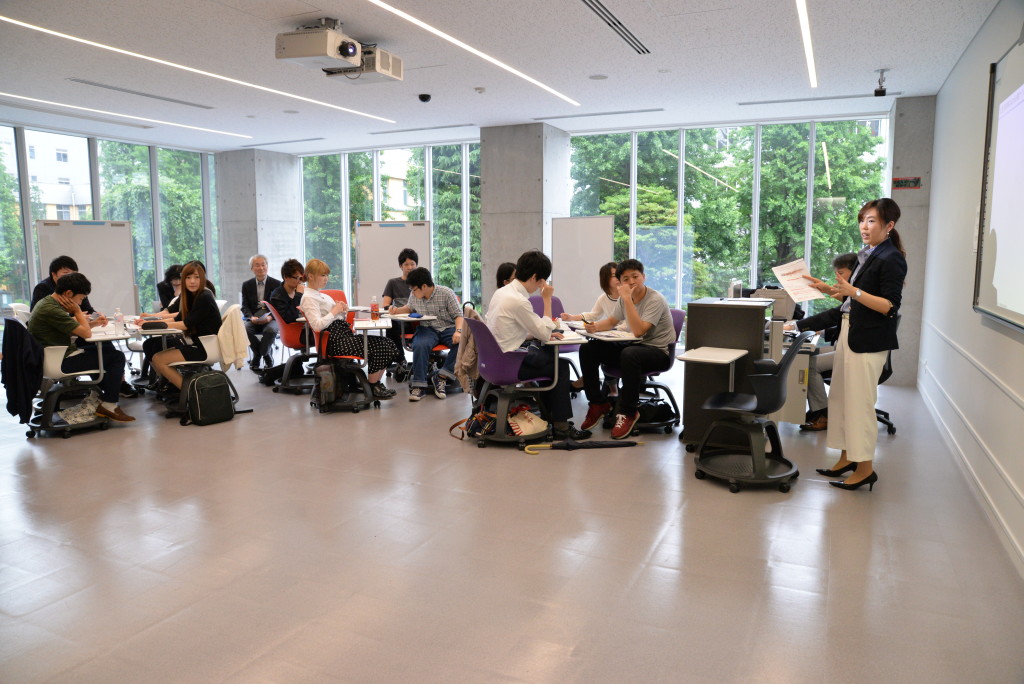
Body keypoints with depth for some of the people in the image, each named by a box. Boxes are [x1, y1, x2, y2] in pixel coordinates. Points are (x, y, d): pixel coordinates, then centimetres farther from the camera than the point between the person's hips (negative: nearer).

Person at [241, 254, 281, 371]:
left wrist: (270, 317, -19)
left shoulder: (276, 284, 4)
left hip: (271, 318, -2)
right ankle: (266, 356, -10)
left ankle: (257, 356, -9)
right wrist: (251, 317, -15)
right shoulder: (247, 285, 11)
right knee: (245, 329, -31)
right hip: (253, 318, 2)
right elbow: (245, 306, 7)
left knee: (270, 330, -36)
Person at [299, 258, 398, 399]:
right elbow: (317, 325, -21)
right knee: (377, 350, -19)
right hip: (335, 340, -10)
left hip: (344, 332, 10)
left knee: (386, 344, -2)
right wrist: (335, 311, -13)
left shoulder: (323, 296, 23)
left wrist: (343, 310, 6)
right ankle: (372, 388, -2)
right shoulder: (308, 298, -6)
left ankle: (376, 383, 5)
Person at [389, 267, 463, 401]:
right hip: (427, 329, 2)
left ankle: (442, 377, -24)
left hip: (448, 328, -2)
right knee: (420, 345, -33)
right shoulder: (414, 297, 6)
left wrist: (458, 331, -27)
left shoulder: (446, 293, -9)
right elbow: (409, 308, 29)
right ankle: (419, 384, -27)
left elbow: (458, 315, -9)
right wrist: (397, 310, 8)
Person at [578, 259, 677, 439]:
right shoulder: (624, 298, 4)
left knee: (629, 354, -40)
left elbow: (638, 331, -30)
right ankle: (598, 402, 5)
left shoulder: (655, 300, -18)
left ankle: (628, 412, -22)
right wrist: (595, 326, -4)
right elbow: (611, 321, 18)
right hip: (635, 346, 8)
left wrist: (627, 299, -29)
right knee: (587, 349, -5)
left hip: (659, 351, -7)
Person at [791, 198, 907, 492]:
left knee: (859, 402, -5)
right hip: (849, 332, 9)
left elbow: (890, 307, -17)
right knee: (842, 398, 13)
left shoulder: (891, 259, -11)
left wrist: (853, 291, -25)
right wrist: (828, 288, 13)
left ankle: (865, 468, 6)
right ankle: (847, 457, 23)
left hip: (869, 340, -9)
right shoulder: (866, 255, 15)